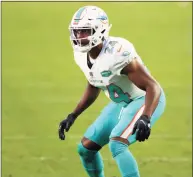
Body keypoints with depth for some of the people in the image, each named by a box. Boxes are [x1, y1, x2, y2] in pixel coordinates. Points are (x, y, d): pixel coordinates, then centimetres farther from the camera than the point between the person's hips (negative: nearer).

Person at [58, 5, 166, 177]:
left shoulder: (117, 54, -31)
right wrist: (73, 116, 12)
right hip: (121, 104, 9)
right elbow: (93, 87, 15)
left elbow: (153, 87, -31)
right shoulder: (82, 55, -5)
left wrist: (145, 118, -45)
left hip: (145, 101, -9)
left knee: (117, 144, -30)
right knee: (86, 148, 9)